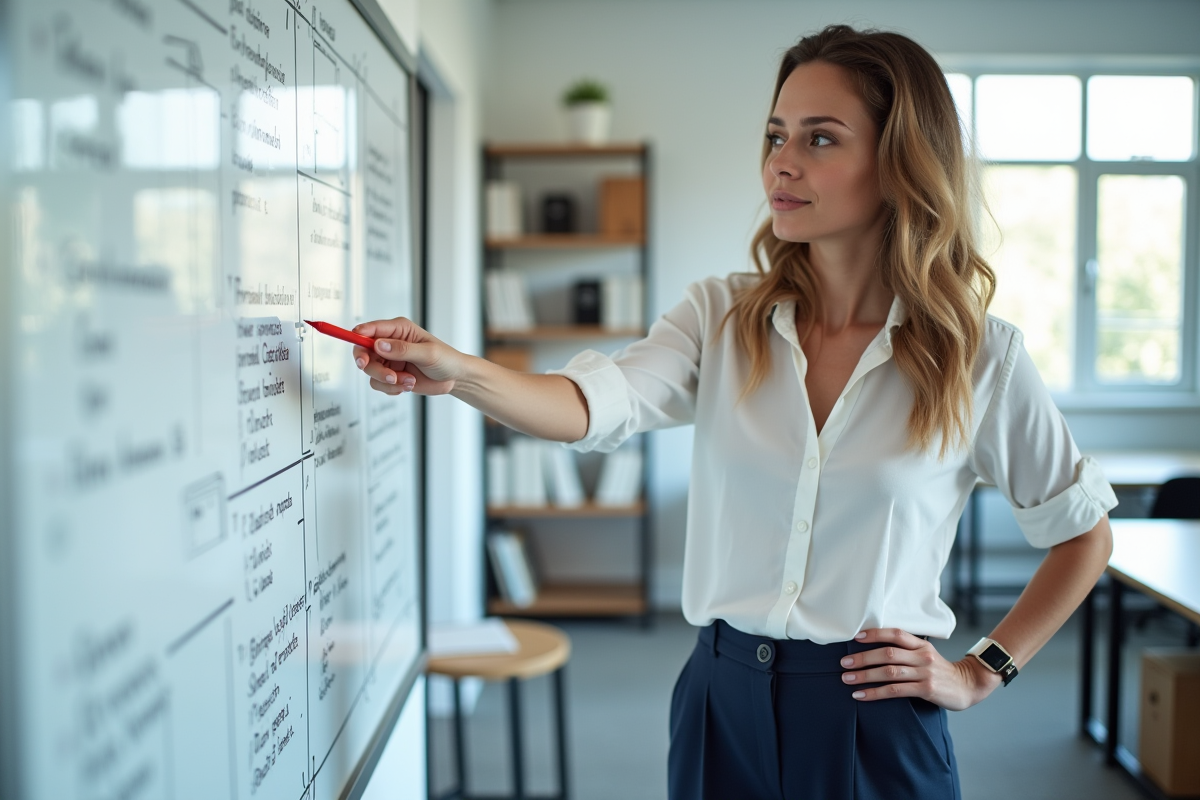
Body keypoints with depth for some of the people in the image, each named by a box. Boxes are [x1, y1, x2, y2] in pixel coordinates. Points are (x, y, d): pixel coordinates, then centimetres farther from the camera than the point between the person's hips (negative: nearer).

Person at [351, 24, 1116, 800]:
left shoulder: (979, 356, -7)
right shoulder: (721, 318, -2)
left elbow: (1086, 534, 6)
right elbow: (597, 404, -20)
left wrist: (981, 672, 1)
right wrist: (458, 372, -37)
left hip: (876, 725, -2)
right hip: (724, 706, 2)